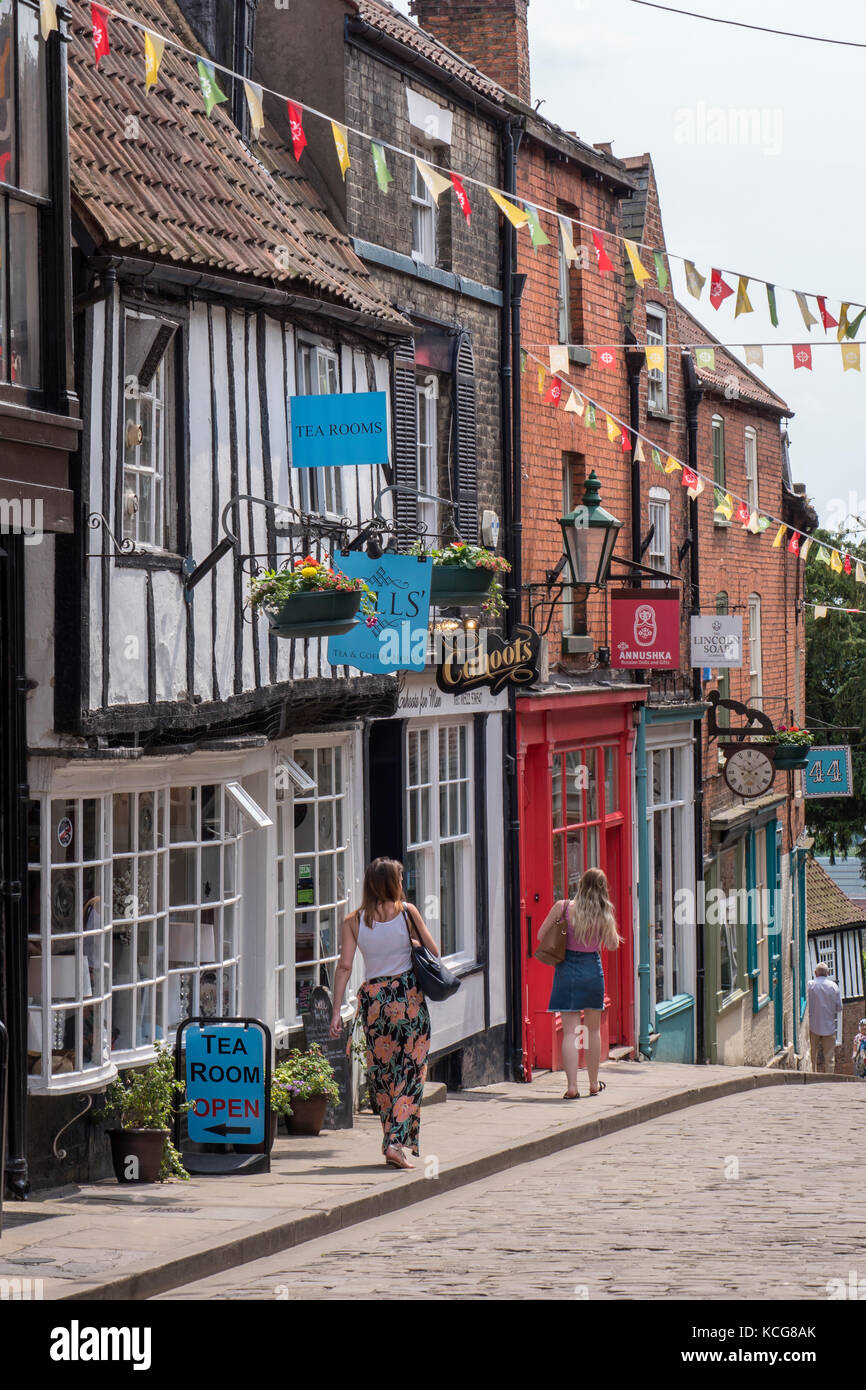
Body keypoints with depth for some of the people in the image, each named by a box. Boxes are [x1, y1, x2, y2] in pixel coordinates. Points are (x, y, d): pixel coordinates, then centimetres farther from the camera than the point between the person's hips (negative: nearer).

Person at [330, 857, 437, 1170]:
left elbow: (344, 966, -3)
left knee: (382, 1073, 13)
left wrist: (336, 1011, -1)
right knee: (411, 1071, 1)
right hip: (409, 995, -2)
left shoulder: (354, 921, 1)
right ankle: (398, 1142, -10)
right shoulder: (407, 912, -2)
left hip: (373, 997, 2)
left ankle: (393, 1141, 18)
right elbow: (434, 951, 6)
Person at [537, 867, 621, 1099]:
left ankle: (571, 1086, -13)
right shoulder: (605, 913, -5)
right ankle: (594, 1084, 26)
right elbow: (612, 945, 3)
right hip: (593, 969, 1)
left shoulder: (563, 908, -8)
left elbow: (541, 935, -1)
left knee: (570, 1031, -2)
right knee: (593, 1029, 17)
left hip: (567, 970, -1)